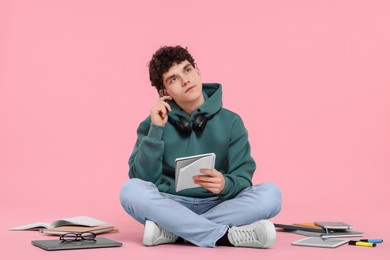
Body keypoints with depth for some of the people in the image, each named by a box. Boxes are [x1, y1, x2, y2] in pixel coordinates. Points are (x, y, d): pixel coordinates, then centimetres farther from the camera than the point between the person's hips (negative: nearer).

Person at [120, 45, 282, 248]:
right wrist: (156, 130, -17)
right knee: (132, 190, -29)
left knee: (270, 193, -24)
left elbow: (244, 178, -3)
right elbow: (142, 179, -10)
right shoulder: (154, 124, 0)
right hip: (170, 205, -1)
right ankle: (226, 236, -28)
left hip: (218, 206, 1)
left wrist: (225, 185, -27)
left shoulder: (230, 122, 1)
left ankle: (172, 231, -25)